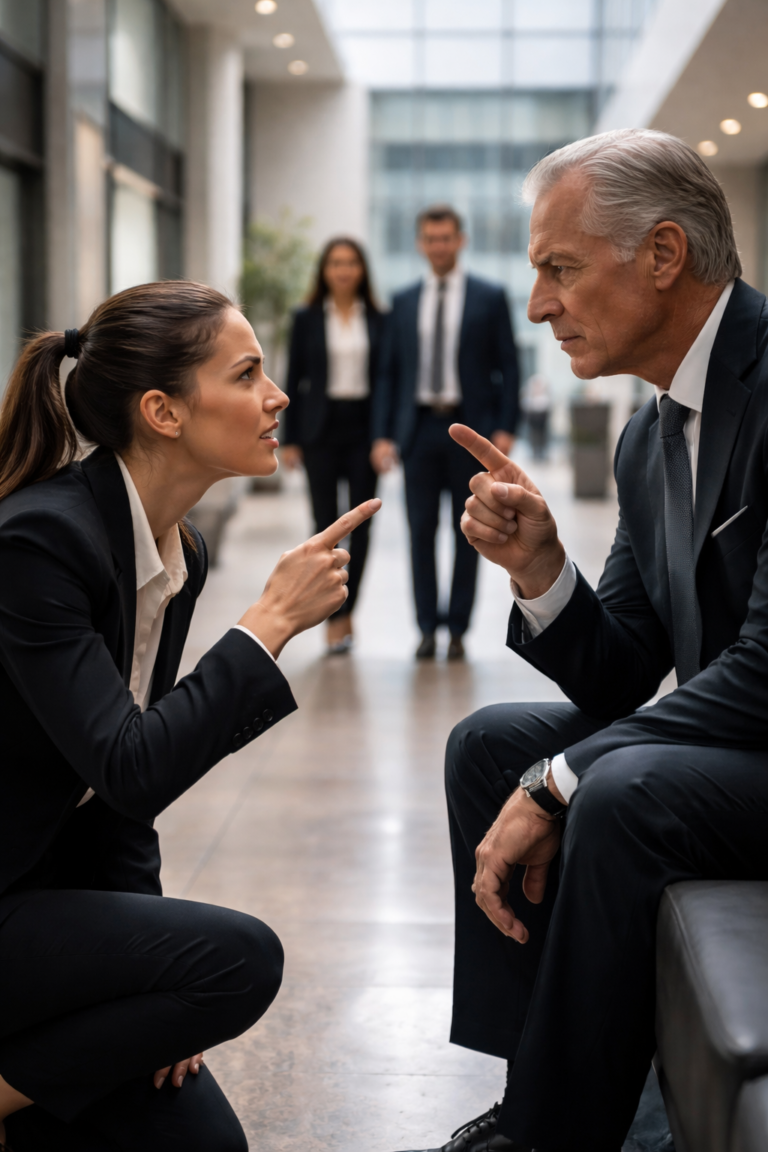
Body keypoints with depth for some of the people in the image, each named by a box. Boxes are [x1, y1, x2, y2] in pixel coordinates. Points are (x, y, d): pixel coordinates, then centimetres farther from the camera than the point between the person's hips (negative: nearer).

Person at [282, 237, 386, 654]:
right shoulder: (307, 319, 4)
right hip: (320, 428, -1)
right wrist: (290, 439, -1)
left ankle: (345, 611, 11)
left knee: (361, 525, 0)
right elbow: (294, 380, 4)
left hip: (364, 427, 1)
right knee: (326, 524, -1)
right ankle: (334, 620, 6)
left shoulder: (377, 321, 6)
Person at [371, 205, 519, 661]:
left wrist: (505, 428, -8)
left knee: (468, 532, 3)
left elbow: (508, 367, 1)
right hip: (419, 427, 2)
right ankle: (427, 629, 8)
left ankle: (458, 629, 10)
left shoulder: (490, 298, 2)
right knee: (422, 531, 1)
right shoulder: (404, 302, 10)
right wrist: (383, 434, 2)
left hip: (470, 428, -2)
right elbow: (389, 372, 10)